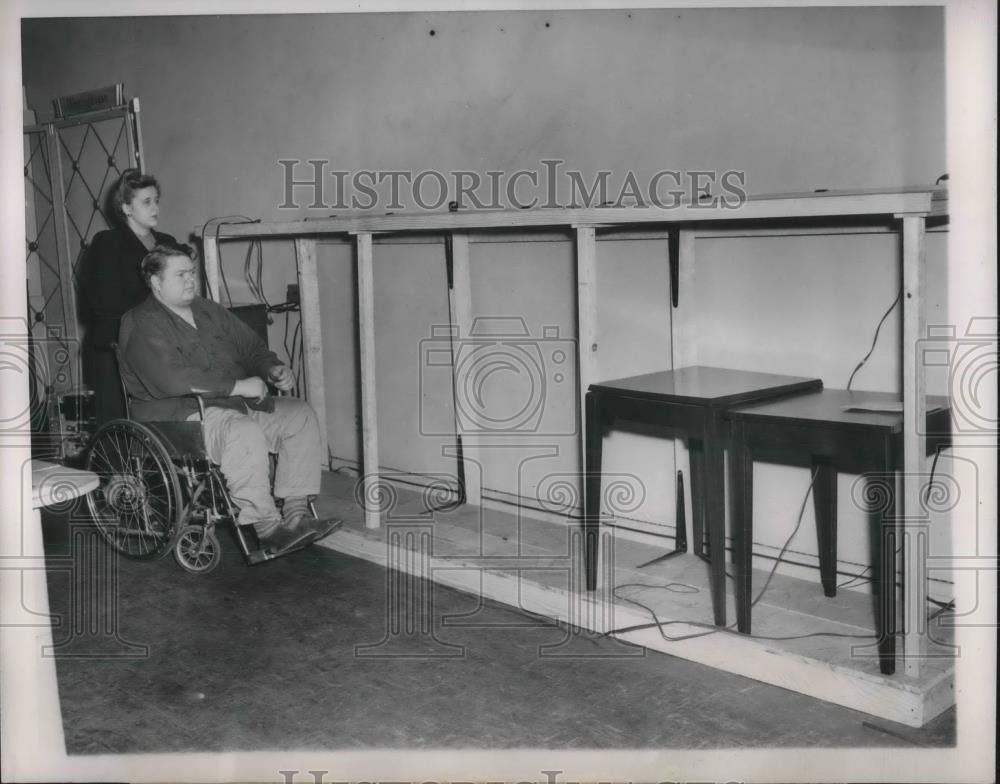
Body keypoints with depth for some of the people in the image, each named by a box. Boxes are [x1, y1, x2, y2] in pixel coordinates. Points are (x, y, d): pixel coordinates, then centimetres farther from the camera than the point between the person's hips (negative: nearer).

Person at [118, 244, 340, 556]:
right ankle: (265, 526, -28)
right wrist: (238, 386, -24)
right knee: (246, 433, -36)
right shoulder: (143, 325, -10)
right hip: (178, 415, -9)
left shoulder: (208, 310, 17)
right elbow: (172, 380, -25)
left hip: (235, 403, 9)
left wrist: (273, 368, 0)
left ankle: (295, 510, -11)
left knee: (301, 415, -7)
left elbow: (250, 345, 24)